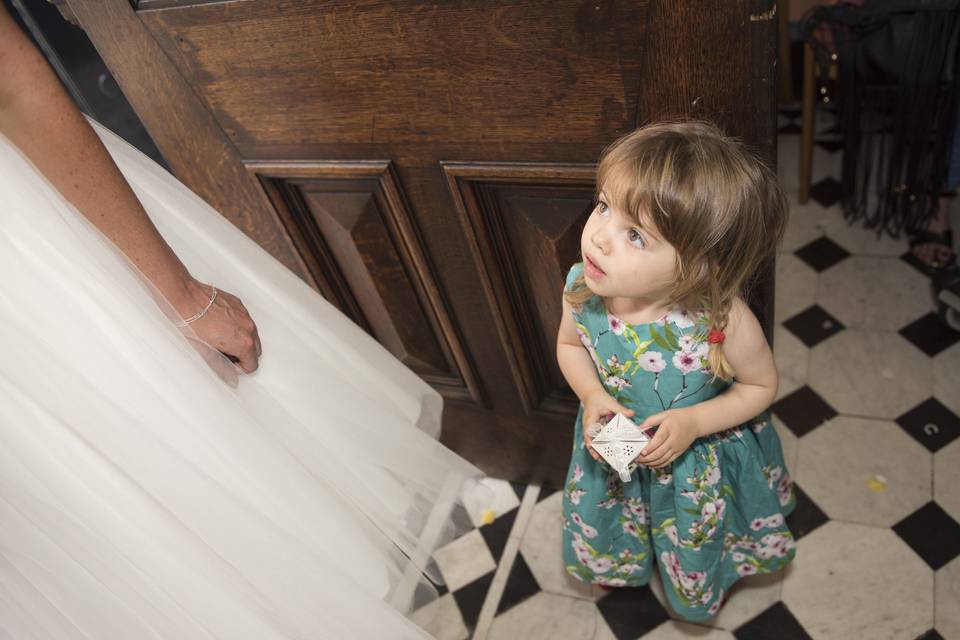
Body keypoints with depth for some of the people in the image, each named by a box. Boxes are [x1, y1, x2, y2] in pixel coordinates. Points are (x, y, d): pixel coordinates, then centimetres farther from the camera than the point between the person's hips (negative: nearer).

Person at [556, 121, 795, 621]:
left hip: (705, 462, -2)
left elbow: (761, 386, -15)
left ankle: (704, 582, 66)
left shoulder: (724, 321, -36)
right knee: (606, 537, 31)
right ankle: (630, 563, 68)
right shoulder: (581, 287, -28)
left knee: (696, 551, 28)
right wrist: (592, 397, -22)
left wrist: (695, 421, -28)